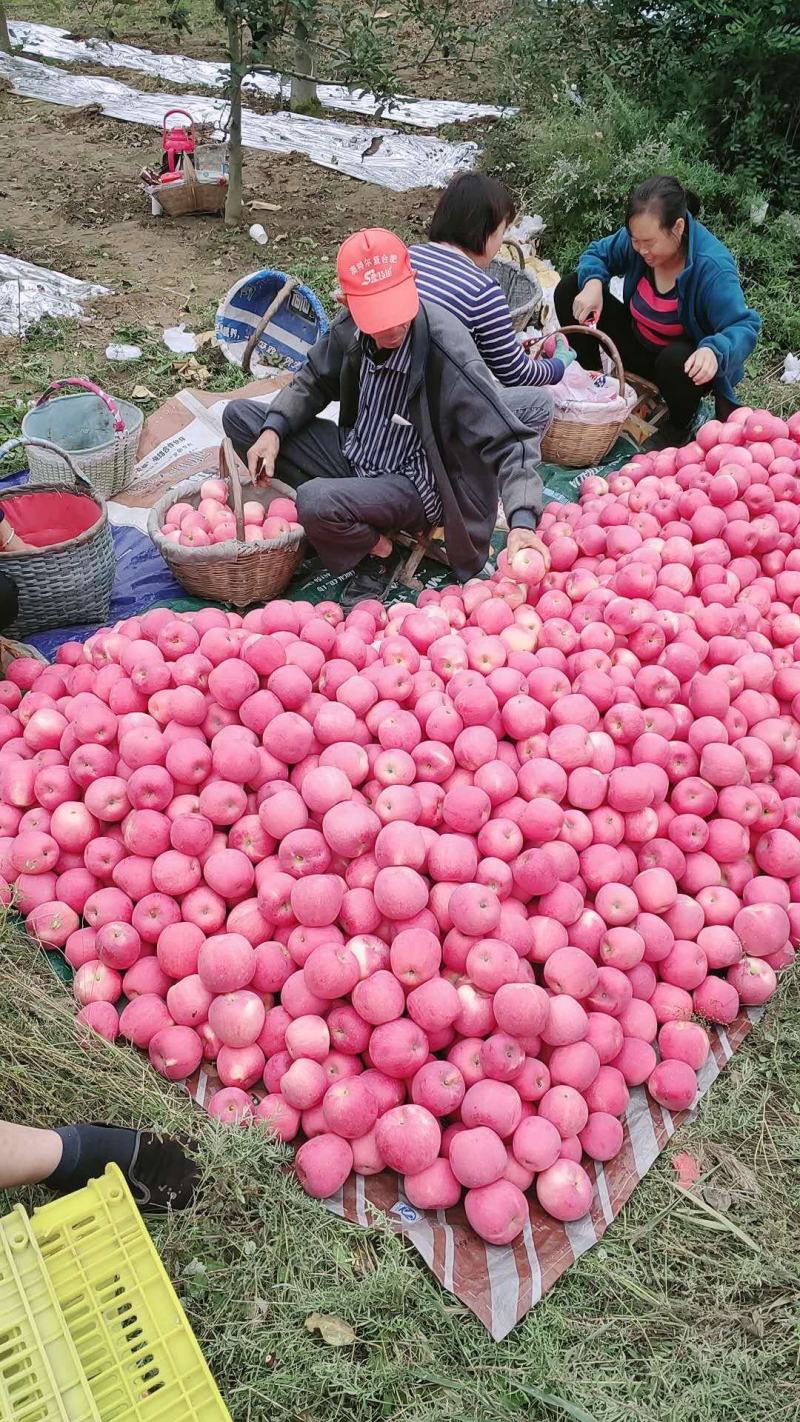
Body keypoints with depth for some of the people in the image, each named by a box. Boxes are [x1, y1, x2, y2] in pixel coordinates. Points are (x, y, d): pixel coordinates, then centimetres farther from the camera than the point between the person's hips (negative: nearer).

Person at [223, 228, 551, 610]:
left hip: (412, 488, -7)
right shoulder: (350, 327, -11)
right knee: (239, 416, 1)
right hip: (355, 460, 7)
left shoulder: (448, 354, -28)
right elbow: (313, 382, 10)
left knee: (316, 501, -36)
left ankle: (377, 554, -2)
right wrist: (272, 430, -7)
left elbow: (510, 442, -27)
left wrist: (522, 522, -41)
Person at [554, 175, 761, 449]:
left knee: (675, 360, -44)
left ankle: (680, 428, -7)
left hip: (692, 364, -5)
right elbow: (598, 253, 5)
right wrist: (593, 283, -20)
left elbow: (744, 326, -32)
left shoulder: (713, 267, -31)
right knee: (569, 290, -6)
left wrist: (714, 351, -55)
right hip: (640, 348, 5)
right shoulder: (636, 240, -14)